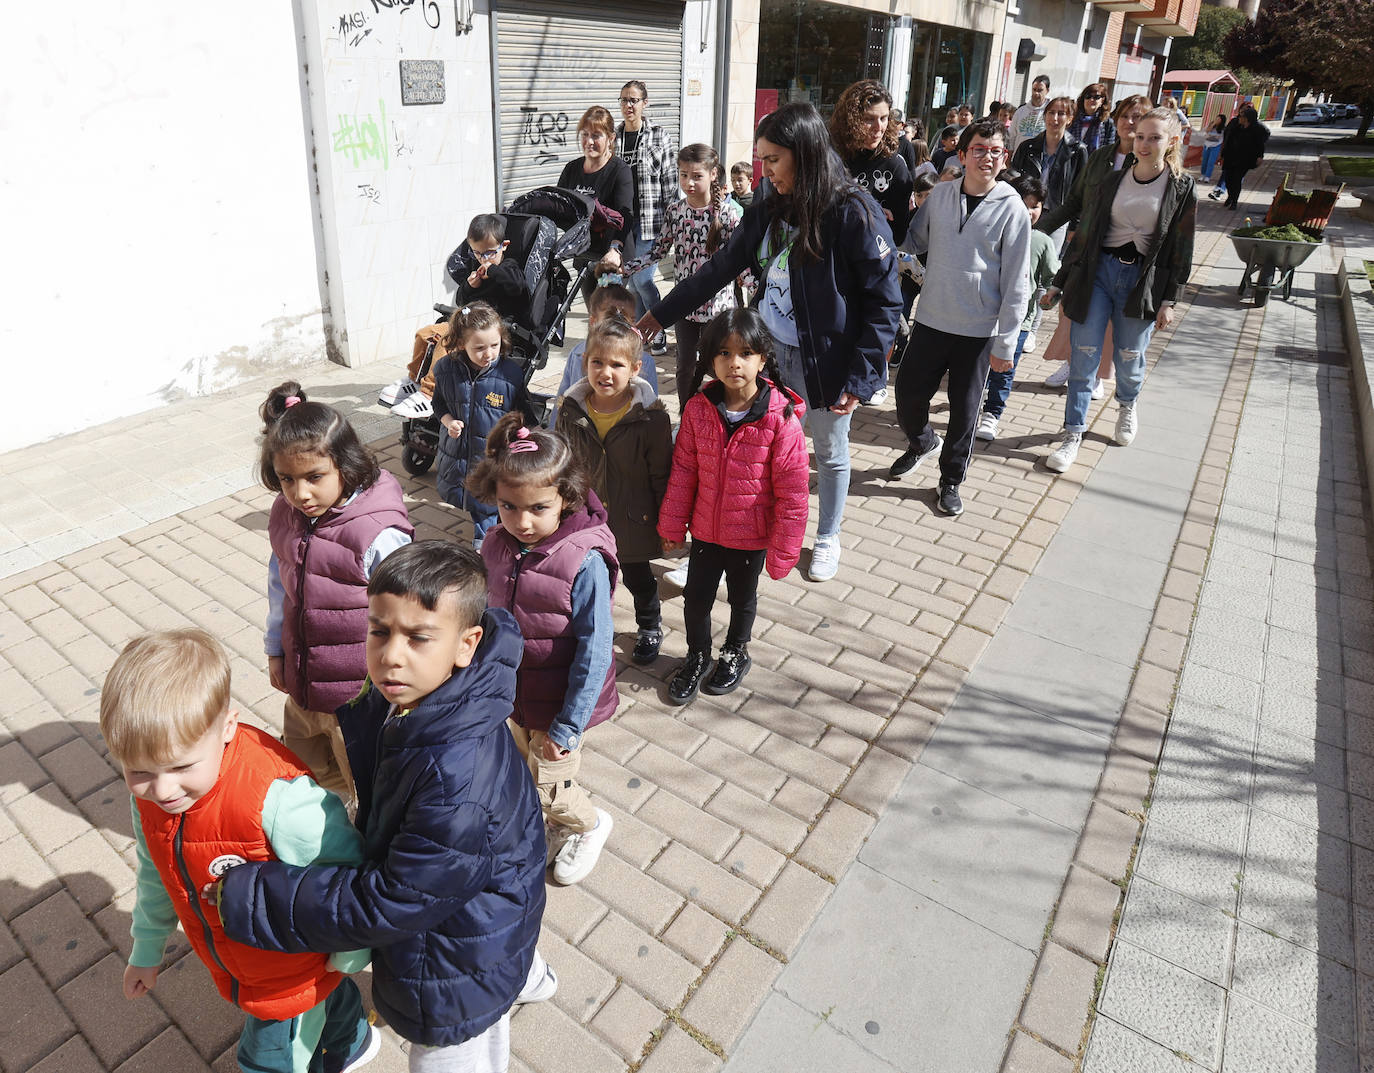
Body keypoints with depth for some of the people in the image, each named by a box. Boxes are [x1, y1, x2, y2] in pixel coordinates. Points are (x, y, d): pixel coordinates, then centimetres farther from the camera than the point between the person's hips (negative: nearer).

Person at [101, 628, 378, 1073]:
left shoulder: (279, 802, -42)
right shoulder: (149, 790, -16)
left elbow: (350, 866, -28)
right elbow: (155, 869, 4)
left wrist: (352, 953, -14)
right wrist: (146, 950, 17)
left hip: (289, 975, -6)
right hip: (230, 964, 7)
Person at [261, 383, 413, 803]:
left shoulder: (378, 534, -28)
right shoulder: (285, 516, -6)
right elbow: (279, 583, 10)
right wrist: (275, 649, 15)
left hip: (358, 692, -7)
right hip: (300, 683, 7)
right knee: (306, 770, 29)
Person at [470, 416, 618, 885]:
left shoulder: (585, 562, -29)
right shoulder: (496, 547, -10)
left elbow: (594, 652, -23)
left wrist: (568, 727, -19)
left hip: (563, 702, -6)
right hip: (516, 693, 6)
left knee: (547, 786, 7)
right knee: (530, 769, 24)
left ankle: (590, 823, 39)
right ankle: (558, 827, 53)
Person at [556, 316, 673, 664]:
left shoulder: (651, 417, -18)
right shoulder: (571, 411, -9)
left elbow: (661, 475, -11)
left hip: (633, 519, -2)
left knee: (638, 577, 19)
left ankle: (650, 628, 46)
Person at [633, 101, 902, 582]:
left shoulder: (854, 214, -17)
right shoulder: (770, 211, 2)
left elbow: (884, 301, -15)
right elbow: (720, 268, 10)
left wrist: (860, 377, -19)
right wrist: (658, 314, 10)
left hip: (826, 360, -5)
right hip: (773, 352, 5)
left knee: (830, 451, 14)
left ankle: (828, 537, 35)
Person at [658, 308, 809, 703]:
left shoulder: (781, 419, -21)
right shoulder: (698, 408, -12)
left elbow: (792, 491, -16)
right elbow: (683, 470, -3)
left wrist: (783, 550, -13)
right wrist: (672, 525, 1)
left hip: (751, 535, -2)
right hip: (705, 528, 2)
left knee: (742, 598, 22)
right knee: (696, 597, 16)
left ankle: (735, 653, 49)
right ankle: (697, 658, 43)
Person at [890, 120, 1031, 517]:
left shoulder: (1011, 208, -7)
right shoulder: (940, 196, 1)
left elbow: (1016, 283, -7)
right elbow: (916, 242, 15)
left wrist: (1005, 342, -9)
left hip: (978, 331, -3)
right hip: (931, 320, 3)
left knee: (964, 409, 7)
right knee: (908, 394, 7)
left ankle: (951, 480, 26)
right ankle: (923, 443, 40)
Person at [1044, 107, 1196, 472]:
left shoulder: (1181, 189, 0)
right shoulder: (1114, 180, 5)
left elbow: (1181, 250, 1)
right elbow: (1085, 233, 7)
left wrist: (1169, 300, -3)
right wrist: (1060, 281, 6)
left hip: (1143, 281, -1)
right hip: (1098, 272, 1)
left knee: (1129, 357, 9)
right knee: (1083, 356, -4)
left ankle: (1128, 405, 43)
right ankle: (1073, 433, 4)